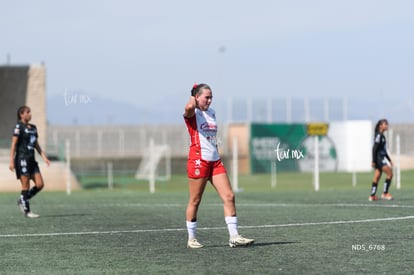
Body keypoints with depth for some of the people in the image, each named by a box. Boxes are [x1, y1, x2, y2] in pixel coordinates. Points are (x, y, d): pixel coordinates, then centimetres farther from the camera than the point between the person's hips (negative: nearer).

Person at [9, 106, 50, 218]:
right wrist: (11, 161, -16)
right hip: (22, 159, -7)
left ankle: (22, 201, 17)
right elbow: (13, 144, -10)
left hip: (31, 160, 8)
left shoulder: (33, 128, 15)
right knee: (26, 186, -5)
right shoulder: (19, 127, -6)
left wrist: (44, 157, 12)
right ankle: (27, 211, 2)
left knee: (40, 184, 1)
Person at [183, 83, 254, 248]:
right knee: (195, 201, 0)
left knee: (229, 196, -3)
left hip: (215, 160, 7)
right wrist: (193, 99, -10)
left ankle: (234, 237, -5)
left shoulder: (211, 113, 18)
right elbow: (189, 107, -31)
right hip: (198, 160, -7)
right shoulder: (192, 114, -5)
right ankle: (191, 239, 11)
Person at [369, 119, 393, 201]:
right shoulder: (378, 135, -12)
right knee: (390, 173, -12)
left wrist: (389, 160, 24)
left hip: (382, 158, 9)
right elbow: (375, 149, -16)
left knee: (377, 177, 8)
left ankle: (372, 196, 9)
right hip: (379, 158, -9)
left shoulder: (382, 136, 17)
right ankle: (385, 193, -9)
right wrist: (374, 161, -20)